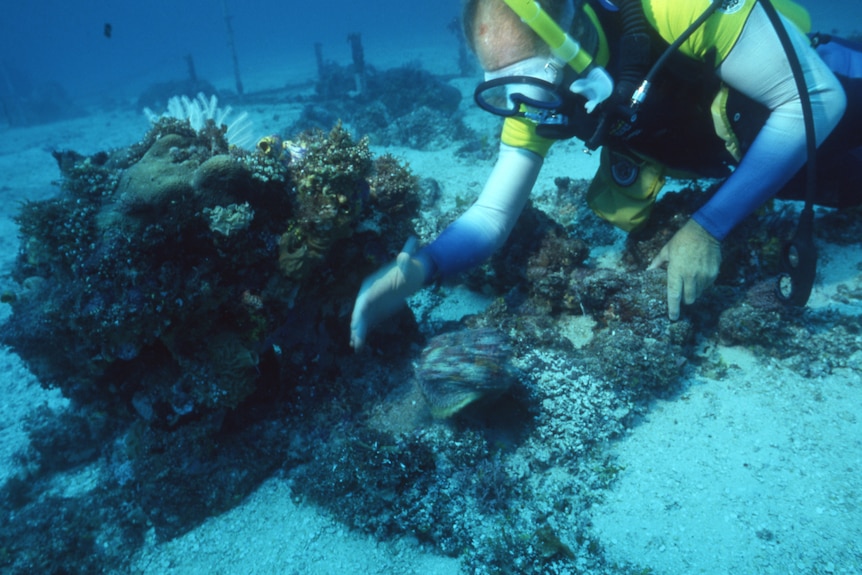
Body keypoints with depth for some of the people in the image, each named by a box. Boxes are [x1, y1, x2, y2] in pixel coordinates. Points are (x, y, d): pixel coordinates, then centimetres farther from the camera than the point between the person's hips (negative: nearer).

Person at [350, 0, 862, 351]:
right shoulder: (535, 94, -25)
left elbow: (817, 98, -32)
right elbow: (494, 213, -24)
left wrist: (708, 229, -38)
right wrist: (420, 268, -43)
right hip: (745, 154, 3)